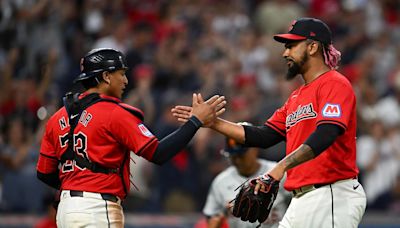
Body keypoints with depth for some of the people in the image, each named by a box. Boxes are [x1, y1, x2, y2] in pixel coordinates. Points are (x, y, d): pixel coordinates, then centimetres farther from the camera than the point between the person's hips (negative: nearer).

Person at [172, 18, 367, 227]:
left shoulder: (335, 84, -7)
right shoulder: (297, 97, 23)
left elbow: (326, 134, -23)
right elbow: (263, 137, 19)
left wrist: (282, 166, -34)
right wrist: (211, 121, 14)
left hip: (331, 198, -10)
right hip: (301, 200, 10)